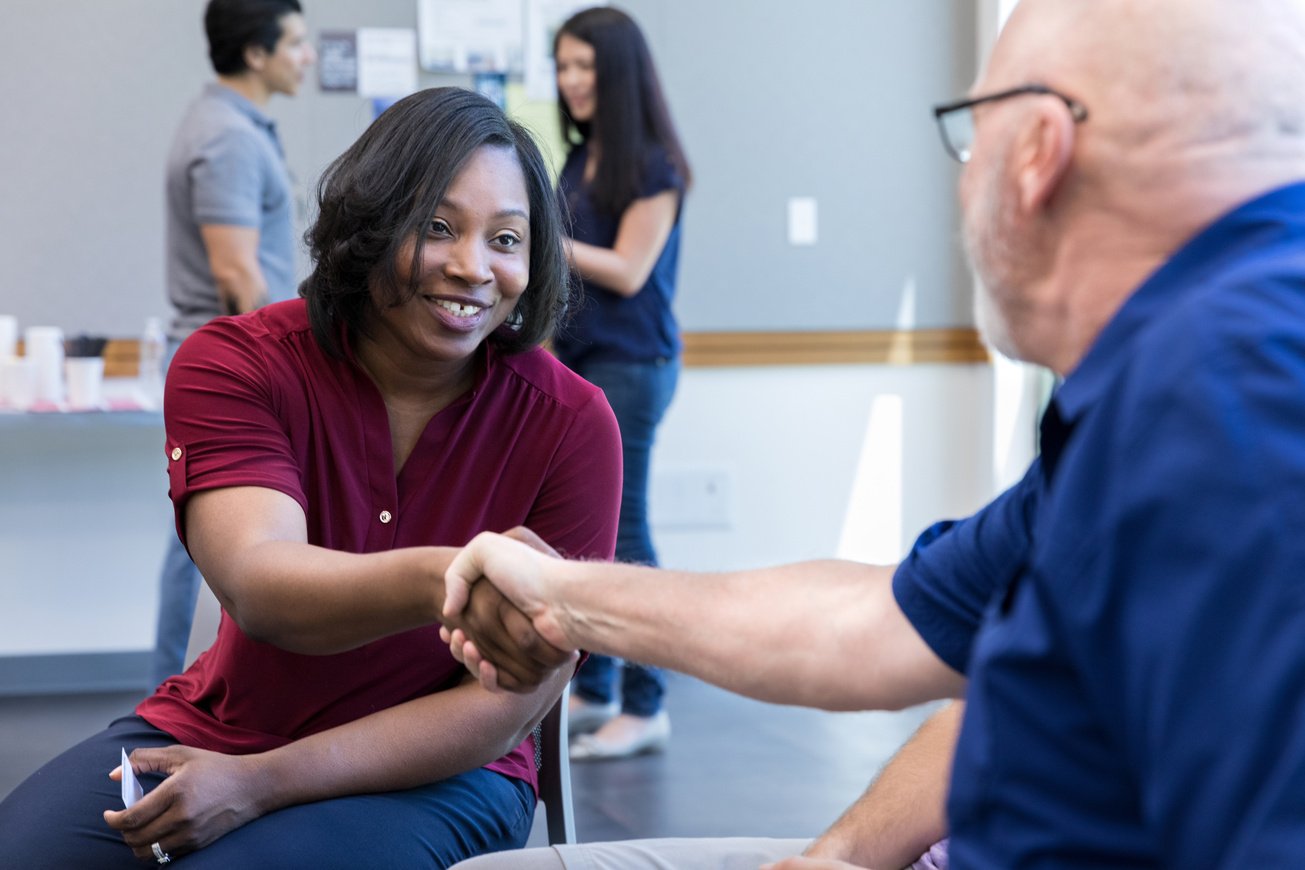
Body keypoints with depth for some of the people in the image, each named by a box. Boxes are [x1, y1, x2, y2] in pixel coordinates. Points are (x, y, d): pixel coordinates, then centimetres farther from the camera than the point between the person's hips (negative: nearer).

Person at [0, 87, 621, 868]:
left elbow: (514, 703, -12)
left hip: (436, 774, -2)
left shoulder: (570, 424, -12)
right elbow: (258, 584, -28)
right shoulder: (233, 364, -9)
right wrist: (433, 580, -51)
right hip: (211, 730, 3)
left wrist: (260, 783, -20)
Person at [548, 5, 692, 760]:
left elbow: (627, 270, -15)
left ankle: (645, 708, 0)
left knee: (622, 535, -6)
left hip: (630, 366, -8)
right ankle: (592, 692, 18)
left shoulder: (652, 166, -10)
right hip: (579, 361, 8)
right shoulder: (580, 160, 13)